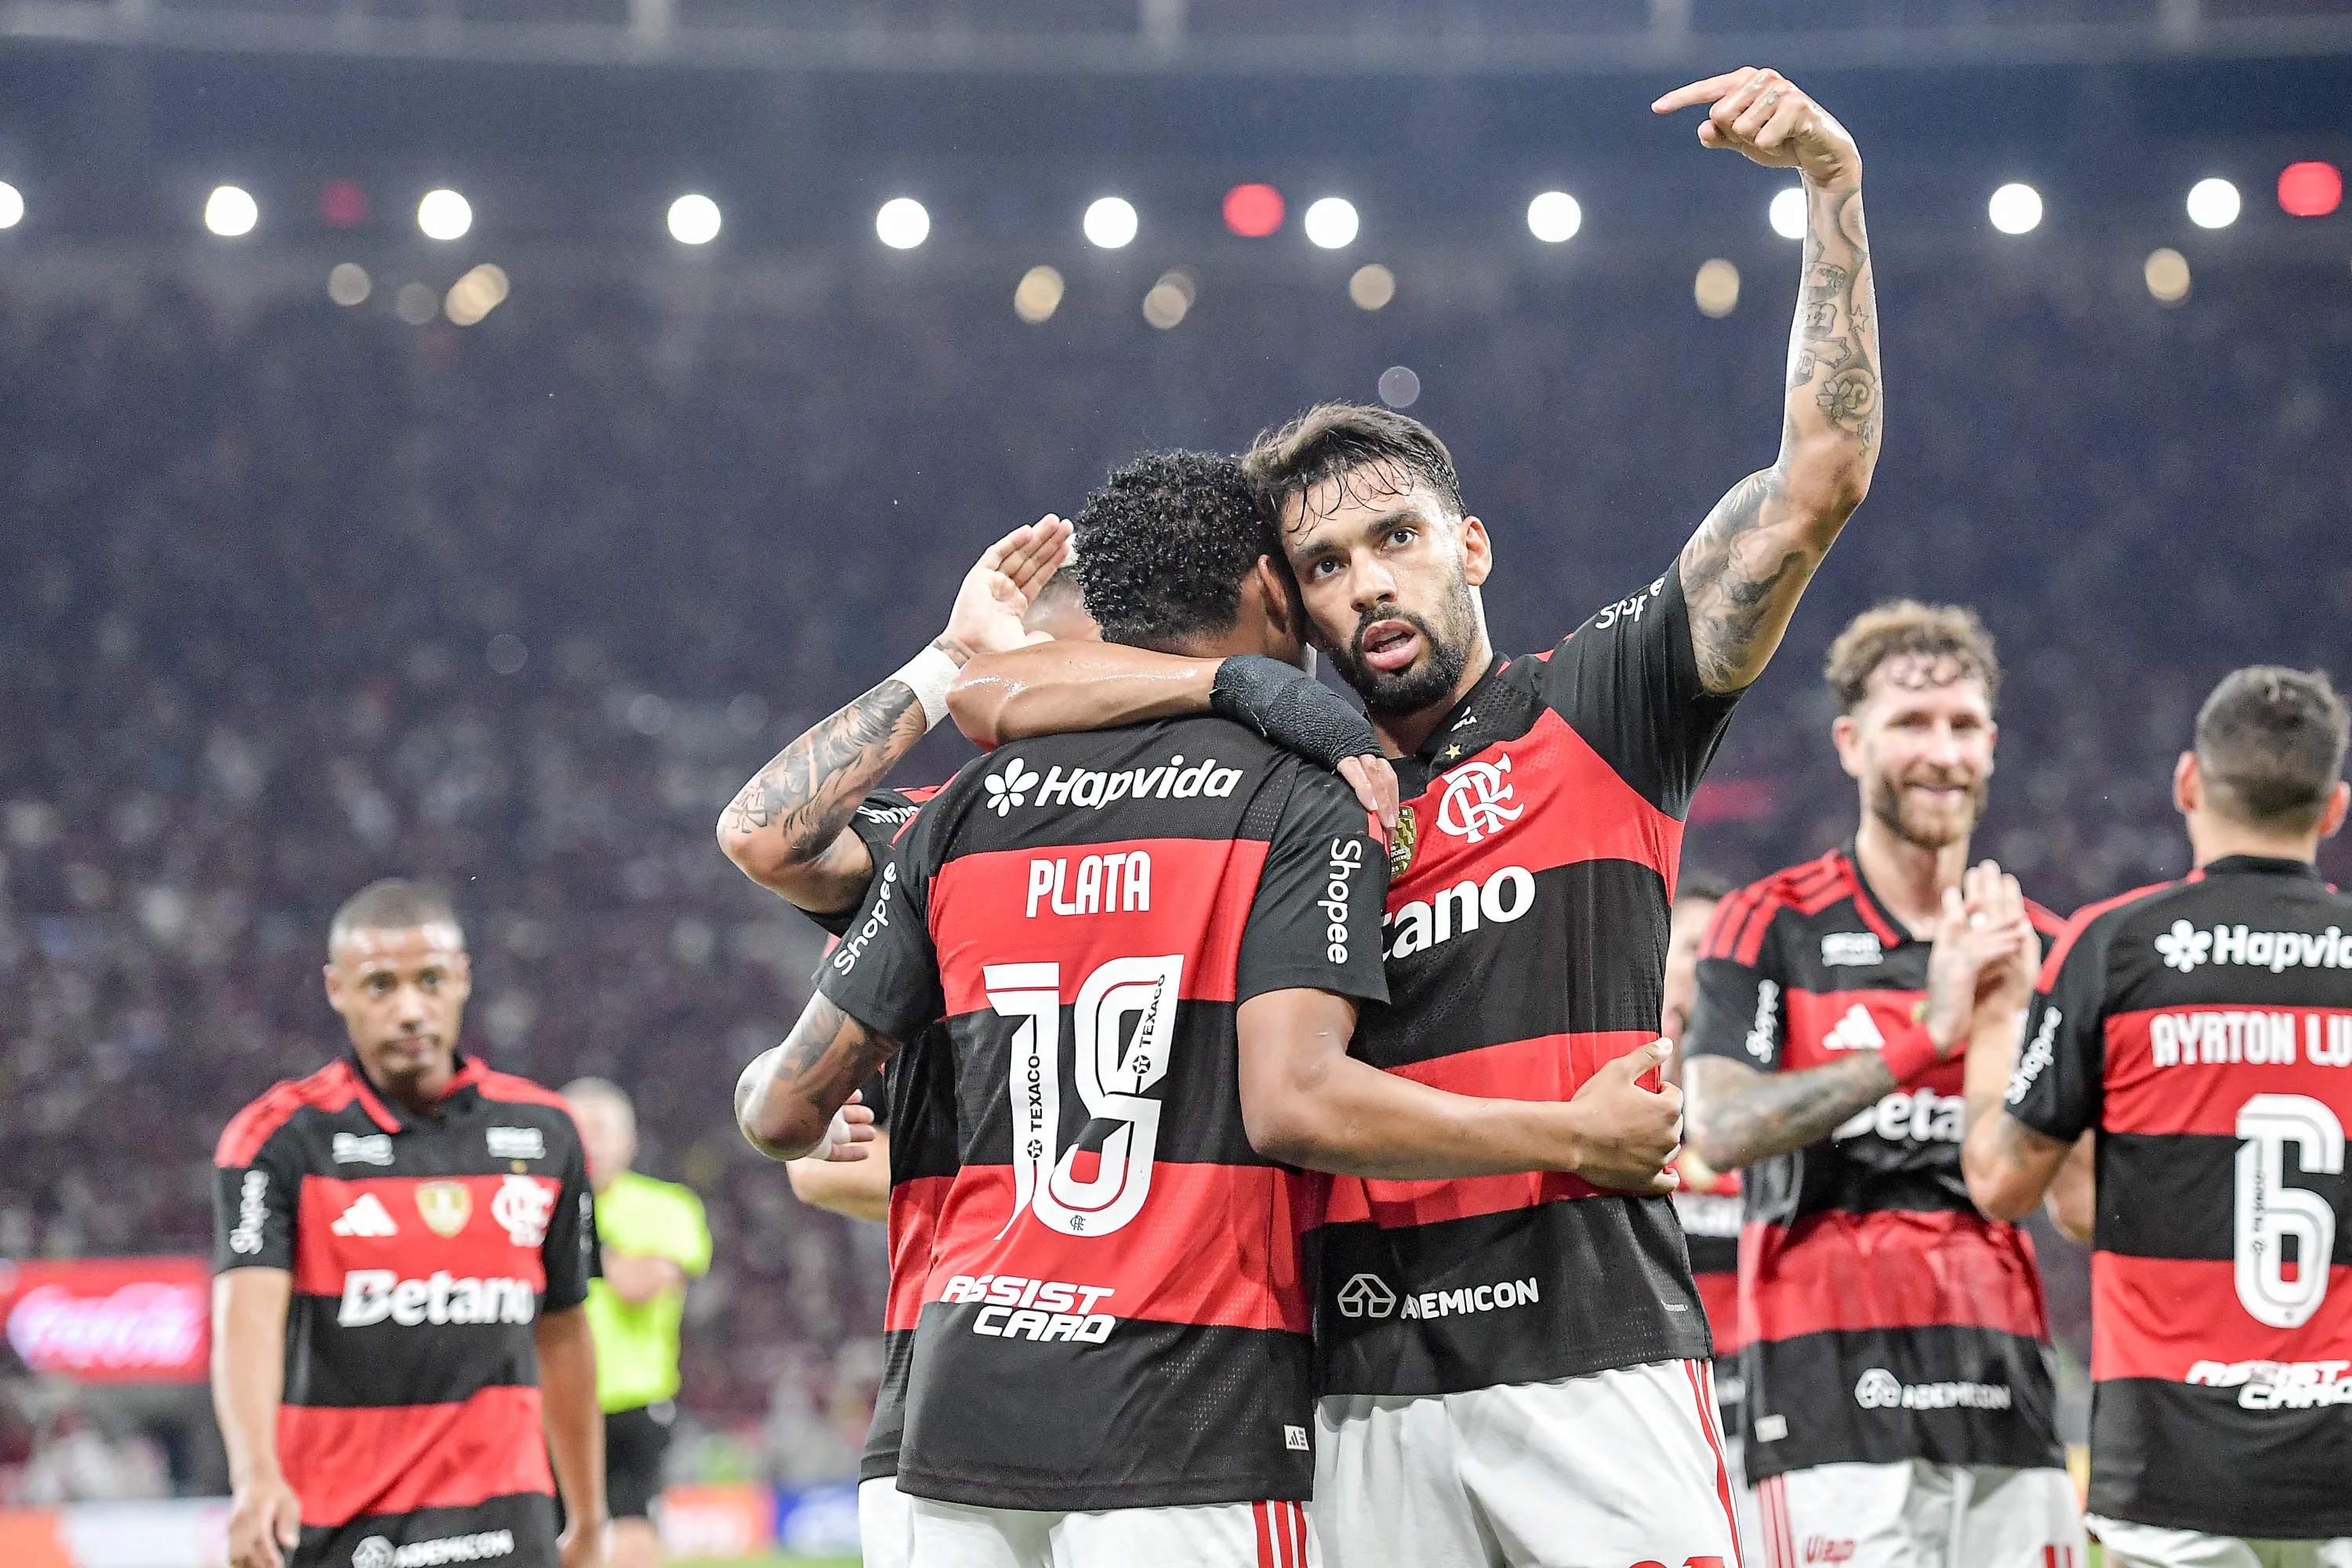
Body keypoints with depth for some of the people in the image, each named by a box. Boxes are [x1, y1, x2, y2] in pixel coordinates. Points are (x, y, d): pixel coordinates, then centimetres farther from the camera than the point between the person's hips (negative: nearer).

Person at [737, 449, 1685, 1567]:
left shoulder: (966, 813, 12)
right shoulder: (1307, 811, -3)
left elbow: (785, 1111, 13)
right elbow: (1294, 1103, -16)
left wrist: (768, 1092, 38)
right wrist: (1577, 1137, -8)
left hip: (962, 1419, 5)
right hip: (1188, 1434, -5)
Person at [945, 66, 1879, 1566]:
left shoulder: (1599, 710, 9)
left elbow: (1819, 480, 2)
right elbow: (989, 699, 9)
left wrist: (1832, 185, -3)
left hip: (1596, 1357, -3)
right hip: (1374, 1392, 3)